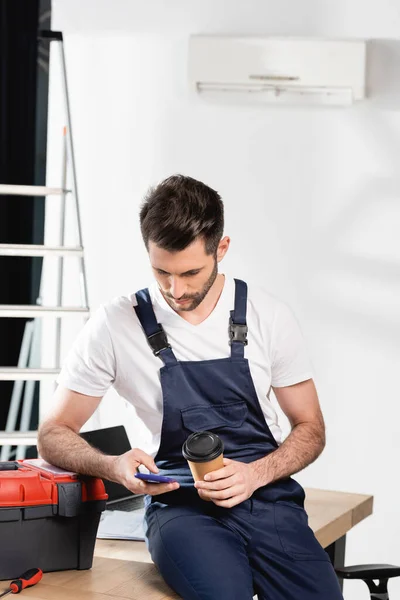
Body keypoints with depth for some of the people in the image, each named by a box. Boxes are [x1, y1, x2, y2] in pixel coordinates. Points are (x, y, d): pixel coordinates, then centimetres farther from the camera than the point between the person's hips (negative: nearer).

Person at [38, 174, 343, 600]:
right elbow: (55, 435, 4)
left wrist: (256, 474, -11)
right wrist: (113, 467, -18)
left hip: (268, 494, 2)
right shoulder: (116, 325, -2)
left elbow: (310, 429, 10)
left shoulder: (268, 316, 2)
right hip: (179, 505, -2)